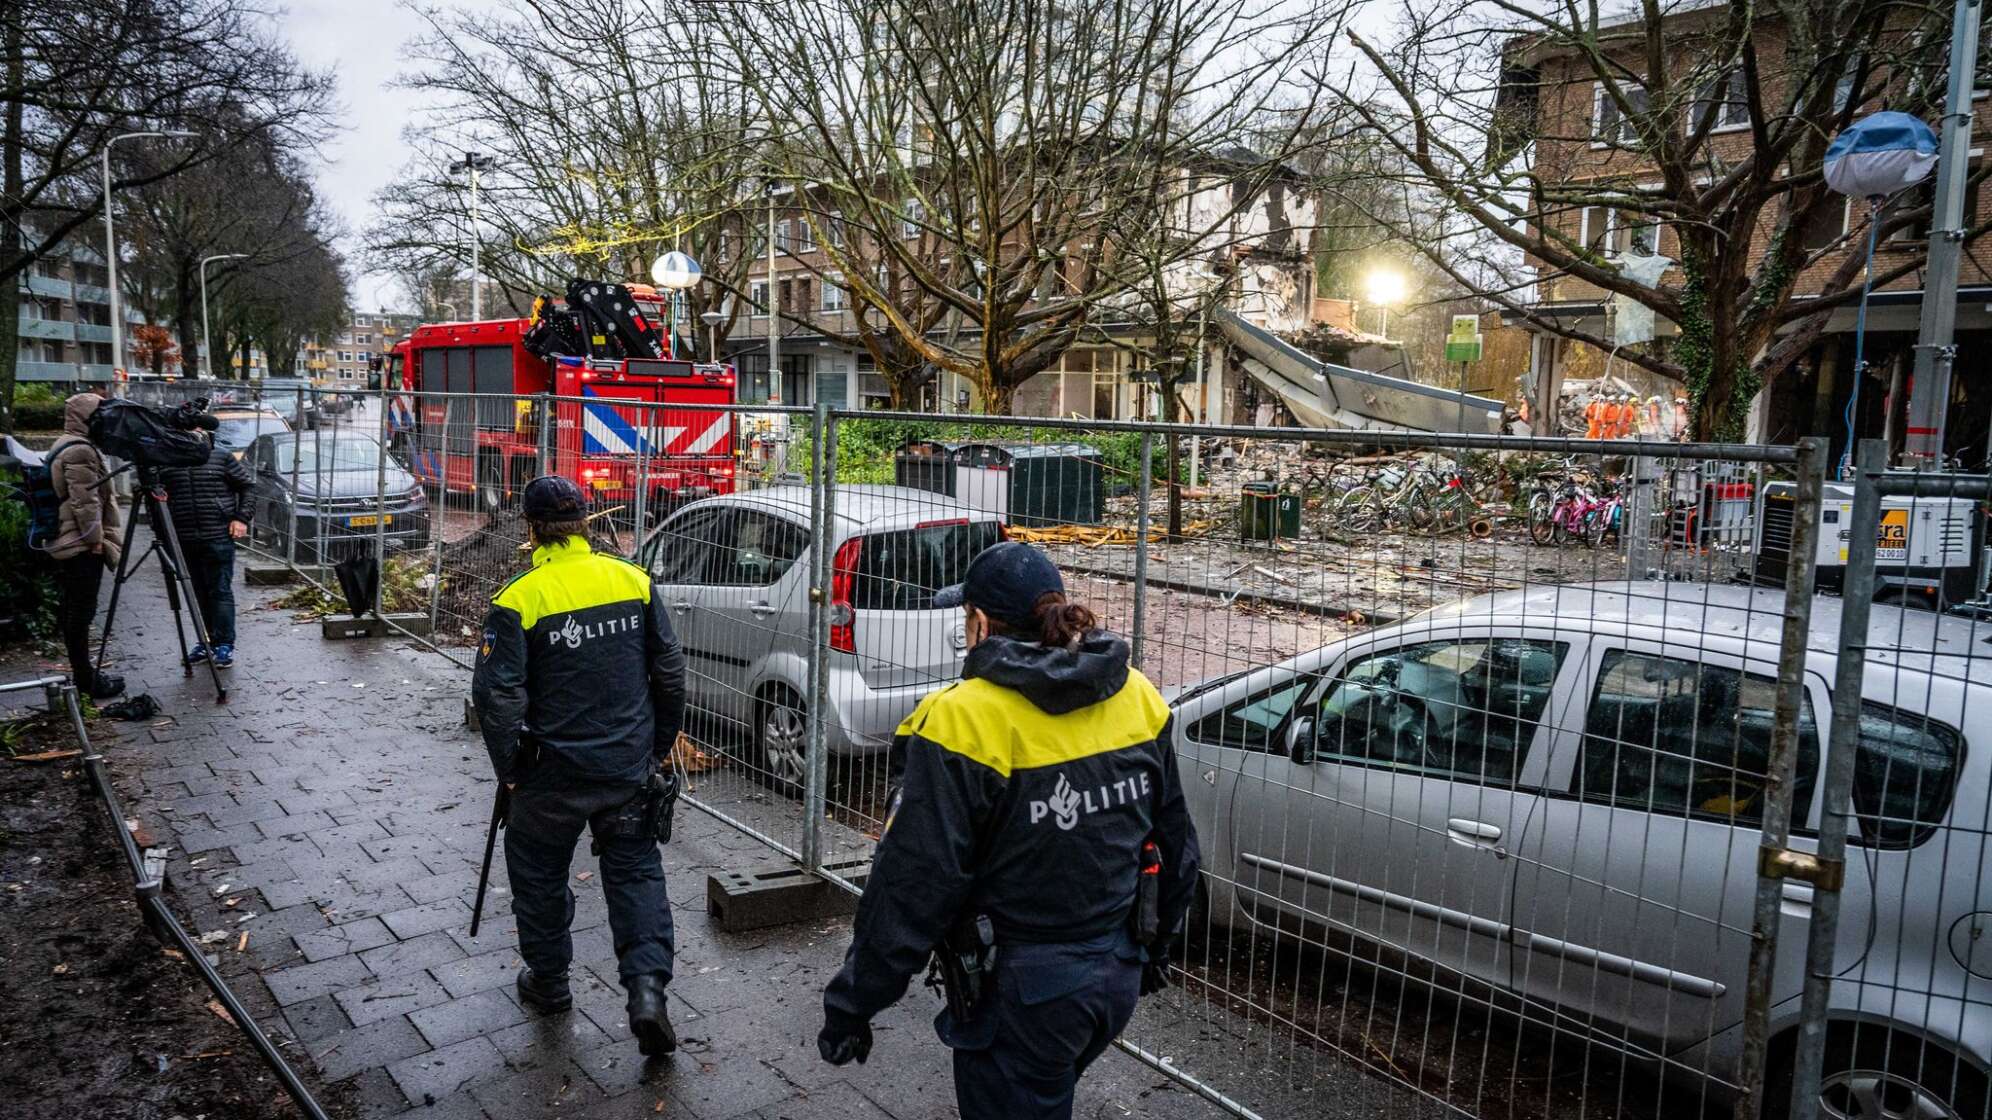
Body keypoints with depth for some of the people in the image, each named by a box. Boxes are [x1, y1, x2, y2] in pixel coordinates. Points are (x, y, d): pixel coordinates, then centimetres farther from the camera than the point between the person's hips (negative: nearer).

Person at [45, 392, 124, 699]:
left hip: (65, 543, 11)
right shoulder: (80, 450, -15)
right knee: (81, 612, -6)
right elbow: (85, 501, -20)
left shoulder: (63, 446, 19)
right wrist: (96, 540, -15)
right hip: (82, 545, -11)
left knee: (70, 611, 13)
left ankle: (83, 673, 21)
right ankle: (86, 680, -3)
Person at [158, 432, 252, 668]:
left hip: (218, 537, -3)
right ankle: (207, 642, 19)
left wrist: (241, 518, -3)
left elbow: (247, 486, 4)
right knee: (200, 593, 9)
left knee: (220, 591, -4)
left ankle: (224, 644, -1)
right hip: (186, 540, 3)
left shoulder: (221, 456, 2)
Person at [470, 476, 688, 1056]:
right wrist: (660, 744, 14)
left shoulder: (519, 600, -14)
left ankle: (547, 981, 35)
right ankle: (647, 986, 0)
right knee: (635, 869, 13)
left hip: (553, 772, -2)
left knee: (539, 875, 19)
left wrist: (509, 768, 1)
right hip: (629, 766, 3)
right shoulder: (635, 581, -3)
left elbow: (496, 694, -14)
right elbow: (670, 671, 3)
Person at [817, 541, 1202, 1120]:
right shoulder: (1137, 698, -3)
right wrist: (1155, 947, 22)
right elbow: (1175, 843, 8)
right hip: (1118, 976, 6)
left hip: (1022, 994, -6)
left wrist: (849, 1006, -9)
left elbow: (911, 888, -21)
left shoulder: (962, 723, -23)